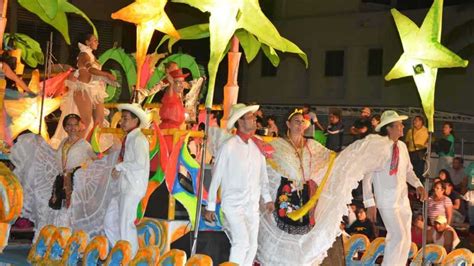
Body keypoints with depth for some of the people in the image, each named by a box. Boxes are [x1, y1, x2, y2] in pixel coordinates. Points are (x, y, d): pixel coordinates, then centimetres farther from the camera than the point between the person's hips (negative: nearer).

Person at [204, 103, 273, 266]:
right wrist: (210, 206, -5)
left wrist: (267, 198, 9)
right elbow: (216, 178, -6)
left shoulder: (257, 147, 7)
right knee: (242, 241, -19)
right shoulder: (228, 147, -9)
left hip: (252, 205, 6)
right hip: (233, 204, -6)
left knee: (252, 246, 7)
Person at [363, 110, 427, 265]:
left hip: (403, 199, 7)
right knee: (398, 236, -14)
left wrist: (418, 185, -4)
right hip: (387, 201, -7)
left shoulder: (402, 146, 3)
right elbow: (367, 177, -13)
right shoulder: (378, 148, -17)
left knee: (406, 240, 11)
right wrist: (369, 203, -15)